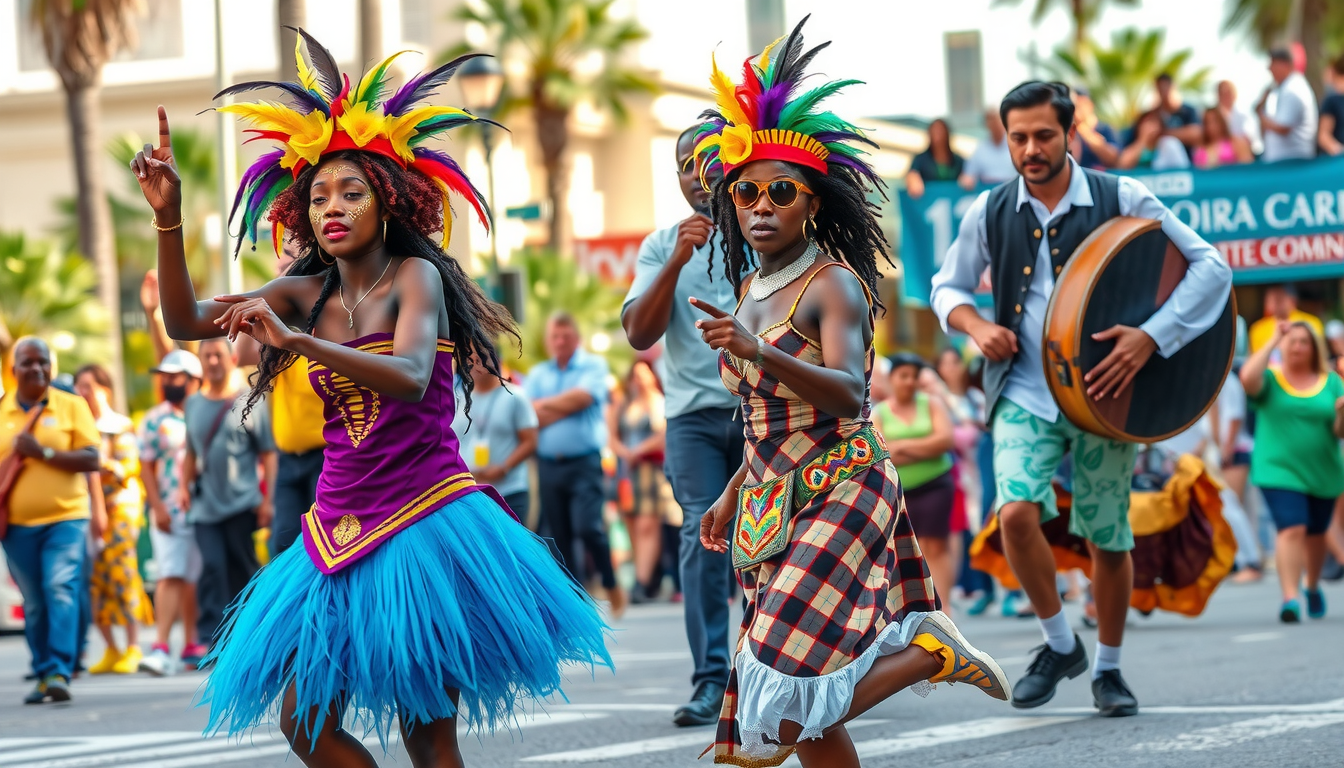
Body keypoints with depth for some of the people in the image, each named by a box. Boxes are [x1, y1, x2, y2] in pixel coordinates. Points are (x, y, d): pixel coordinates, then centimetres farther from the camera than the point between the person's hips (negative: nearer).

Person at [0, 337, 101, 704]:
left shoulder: (72, 406, 3)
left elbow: (91, 460, -5)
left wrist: (43, 453, -15)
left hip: (65, 518, -2)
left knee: (61, 590, -16)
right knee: (34, 604, 5)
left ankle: (60, 673, -18)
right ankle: (43, 675, 14)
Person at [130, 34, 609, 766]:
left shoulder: (415, 276, -8)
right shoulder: (306, 292, 7)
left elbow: (410, 377, -26)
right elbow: (186, 321, 1)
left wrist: (296, 341, -35)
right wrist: (168, 217, -11)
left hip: (423, 519, -6)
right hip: (341, 529, 6)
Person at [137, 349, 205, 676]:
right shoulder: (155, 421, 4)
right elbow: (147, 467, 2)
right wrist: (157, 506, -8)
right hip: (170, 511, -2)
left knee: (194, 578, 7)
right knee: (170, 576, -11)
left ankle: (192, 645, 15)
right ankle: (160, 647, -16)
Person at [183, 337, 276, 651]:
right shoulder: (193, 405, 13)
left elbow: (268, 454, 0)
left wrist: (267, 499, -6)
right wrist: (185, 485, 7)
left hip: (243, 504, -2)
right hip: (205, 506, 2)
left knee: (242, 570, 3)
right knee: (213, 568, -9)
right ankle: (209, 639, -14)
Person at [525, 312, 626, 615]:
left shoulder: (593, 366, 3)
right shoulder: (538, 374, 14)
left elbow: (582, 397, -13)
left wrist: (545, 404, -2)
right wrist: (564, 406, -7)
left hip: (584, 462, -4)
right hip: (548, 463, 4)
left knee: (587, 527, -17)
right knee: (561, 538, 4)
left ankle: (611, 583, 4)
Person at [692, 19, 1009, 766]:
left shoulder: (833, 285, -11)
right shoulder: (751, 292, 12)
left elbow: (848, 393, -27)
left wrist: (758, 352, -39)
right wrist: (732, 495, 26)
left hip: (841, 494, -8)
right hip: (776, 506, 8)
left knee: (790, 704, -19)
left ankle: (930, 649, 0)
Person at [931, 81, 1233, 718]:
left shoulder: (1122, 199, -6)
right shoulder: (990, 213, 2)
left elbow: (1211, 267, -6)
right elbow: (947, 287, 17)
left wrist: (1152, 336, -20)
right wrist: (976, 326, -7)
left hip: (1103, 395, -1)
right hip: (1024, 395, 1)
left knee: (1109, 540, 5)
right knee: (1016, 512, -22)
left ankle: (1107, 668, 29)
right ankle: (1059, 643, 2)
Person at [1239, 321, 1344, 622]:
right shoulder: (1271, 378, -1)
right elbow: (1248, 378, -24)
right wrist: (1273, 342, -17)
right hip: (1280, 470, -3)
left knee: (1316, 534, 17)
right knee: (1292, 529, -19)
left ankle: (1312, 587, 41)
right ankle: (1290, 597, -24)